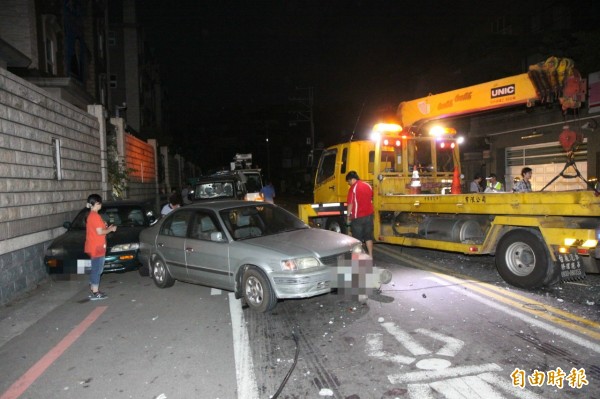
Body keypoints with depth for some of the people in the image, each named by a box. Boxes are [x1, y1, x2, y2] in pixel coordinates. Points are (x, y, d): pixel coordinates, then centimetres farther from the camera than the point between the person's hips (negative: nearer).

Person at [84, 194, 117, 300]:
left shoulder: (91, 215, 14)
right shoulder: (95, 216, -17)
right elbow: (100, 232, -19)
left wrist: (106, 228, 13)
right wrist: (110, 229, -5)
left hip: (93, 247, 10)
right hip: (97, 247, -10)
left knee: (95, 269, 16)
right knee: (97, 270, -5)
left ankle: (93, 290, 23)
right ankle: (95, 293, -1)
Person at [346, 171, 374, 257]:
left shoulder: (353, 188, -14)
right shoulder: (368, 185, 8)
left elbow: (350, 203, -15)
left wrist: (348, 216, -6)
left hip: (358, 217, -6)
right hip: (369, 215, 6)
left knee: (357, 238, 4)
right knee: (368, 236, 15)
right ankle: (370, 255, 19)